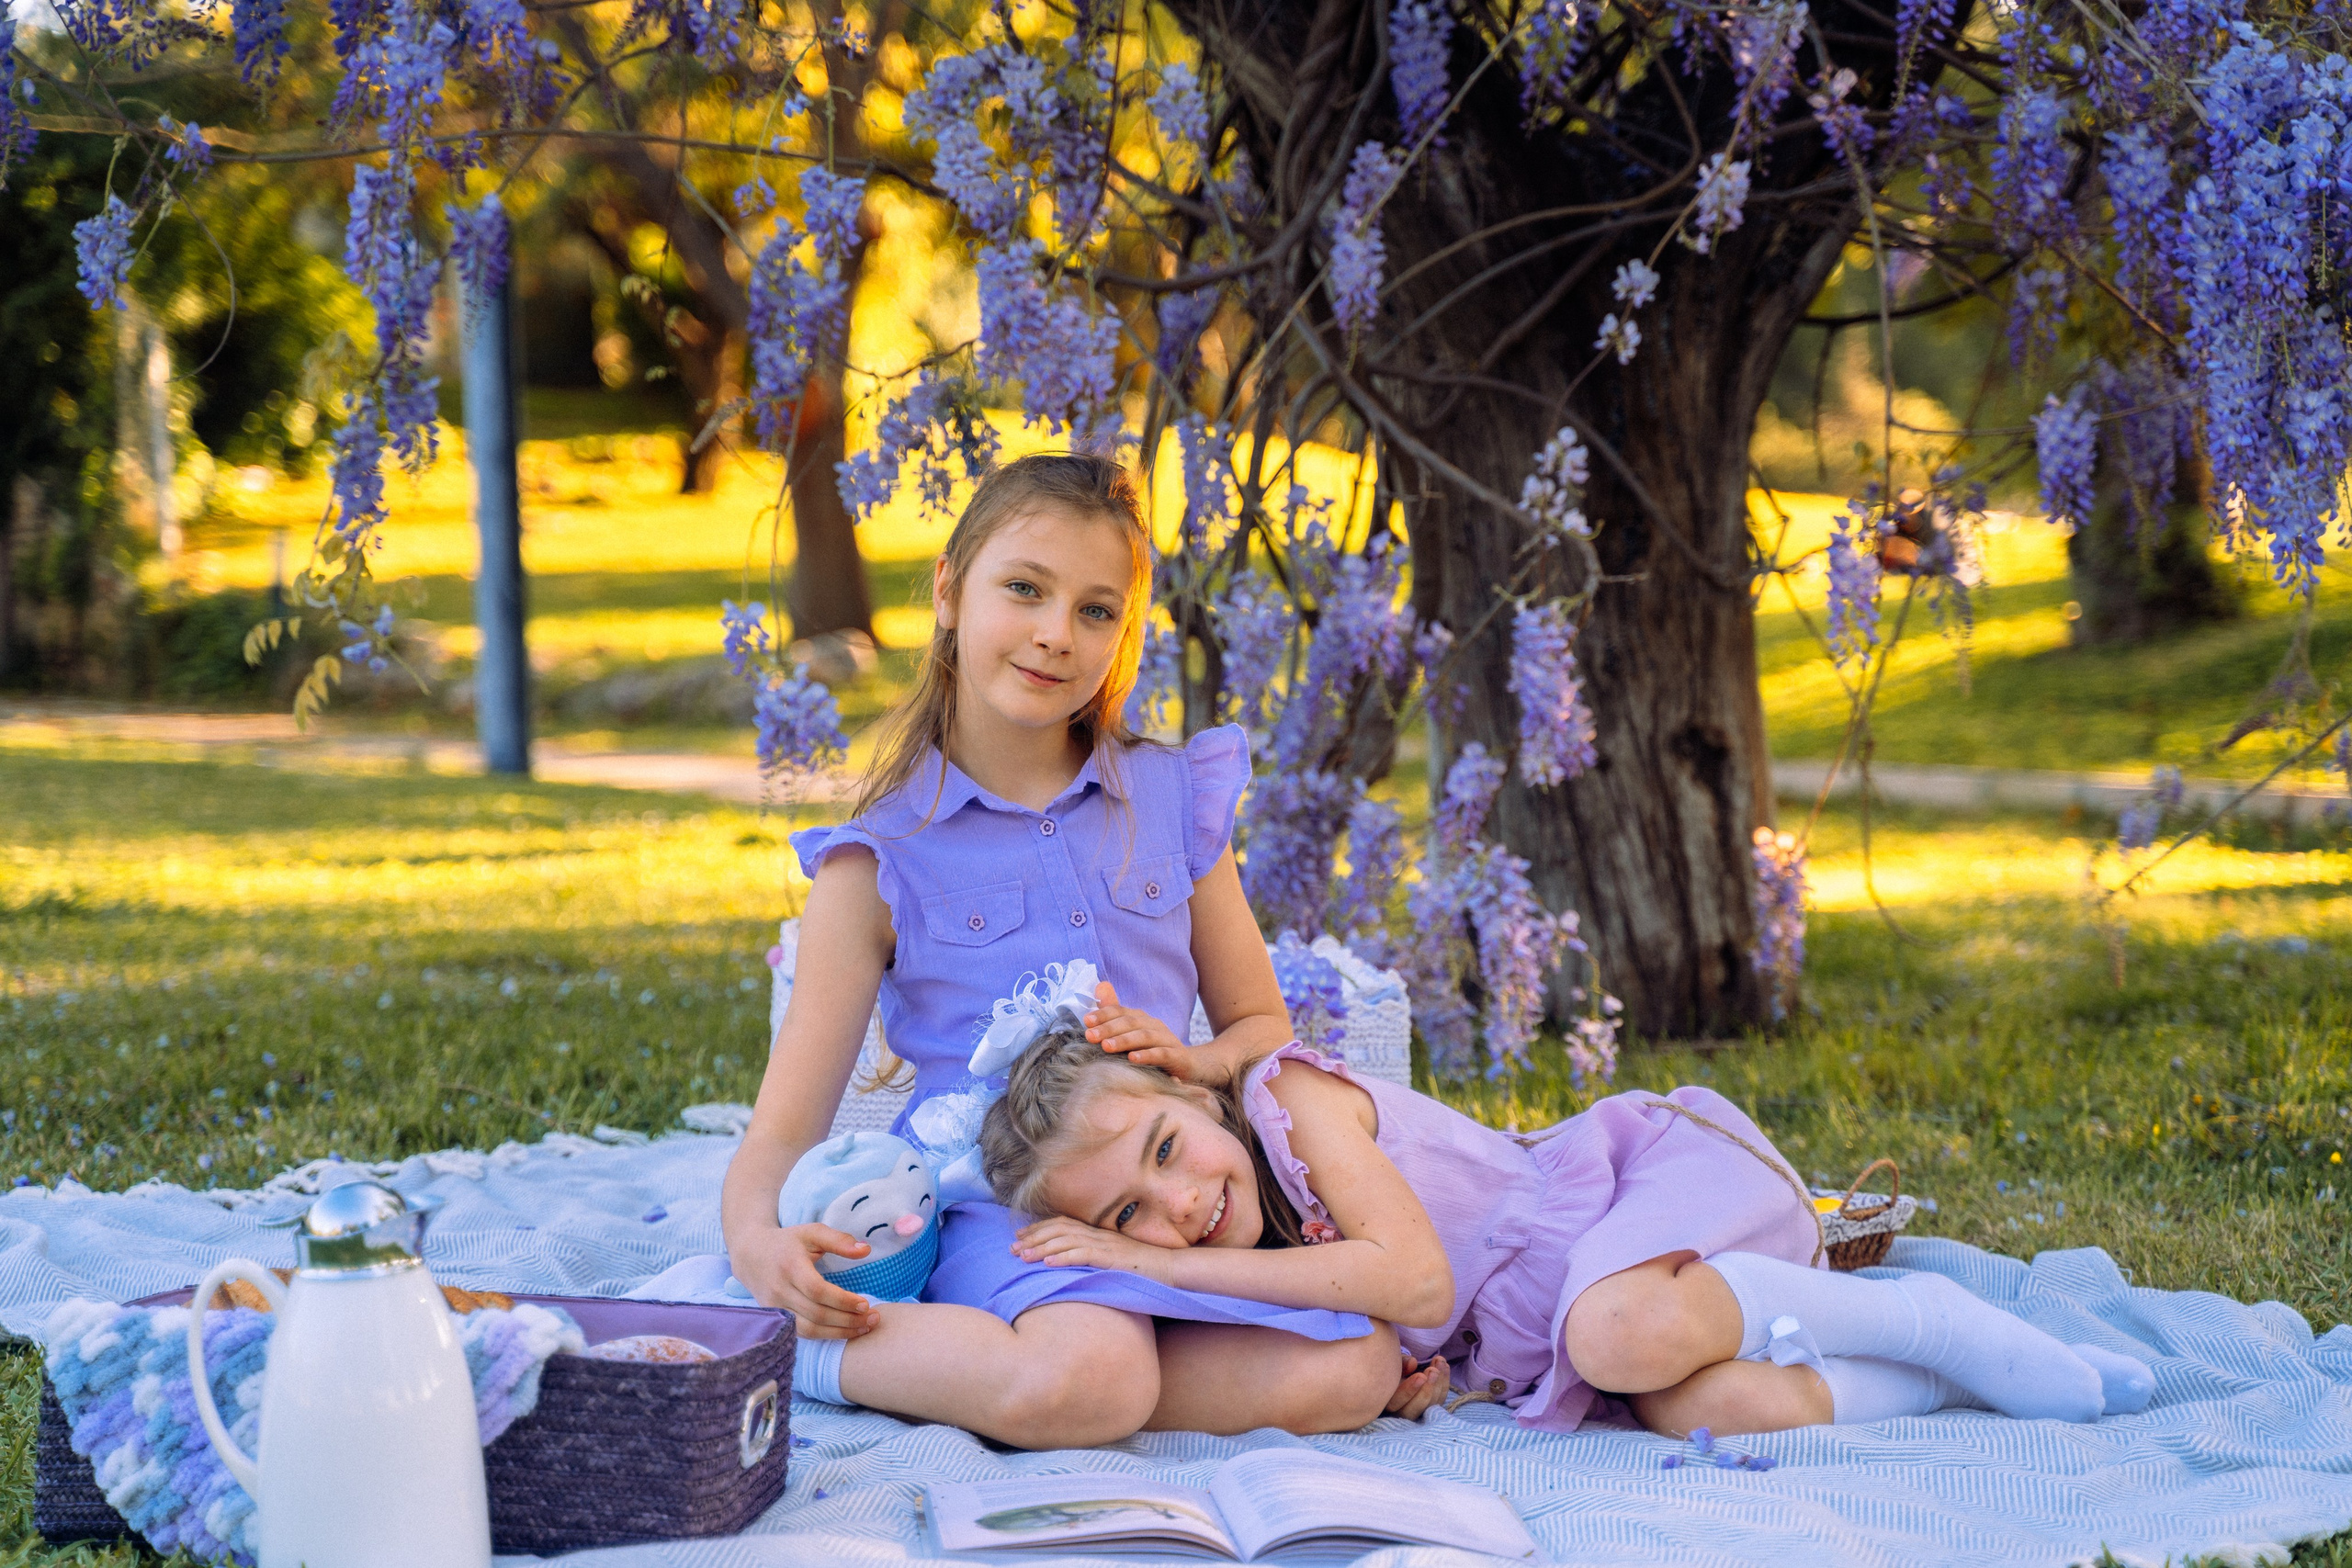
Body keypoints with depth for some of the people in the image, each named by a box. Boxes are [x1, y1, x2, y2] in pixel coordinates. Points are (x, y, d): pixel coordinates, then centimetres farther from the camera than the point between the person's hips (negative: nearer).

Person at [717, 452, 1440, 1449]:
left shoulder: (1175, 800, 11)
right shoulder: (880, 860, 1)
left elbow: (1261, 1022, 20)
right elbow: (783, 1132, -3)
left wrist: (1195, 1062, -5)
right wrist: (758, 1242, -26)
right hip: (994, 1201, -4)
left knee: (1354, 1374, -27)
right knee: (1088, 1382, -38)